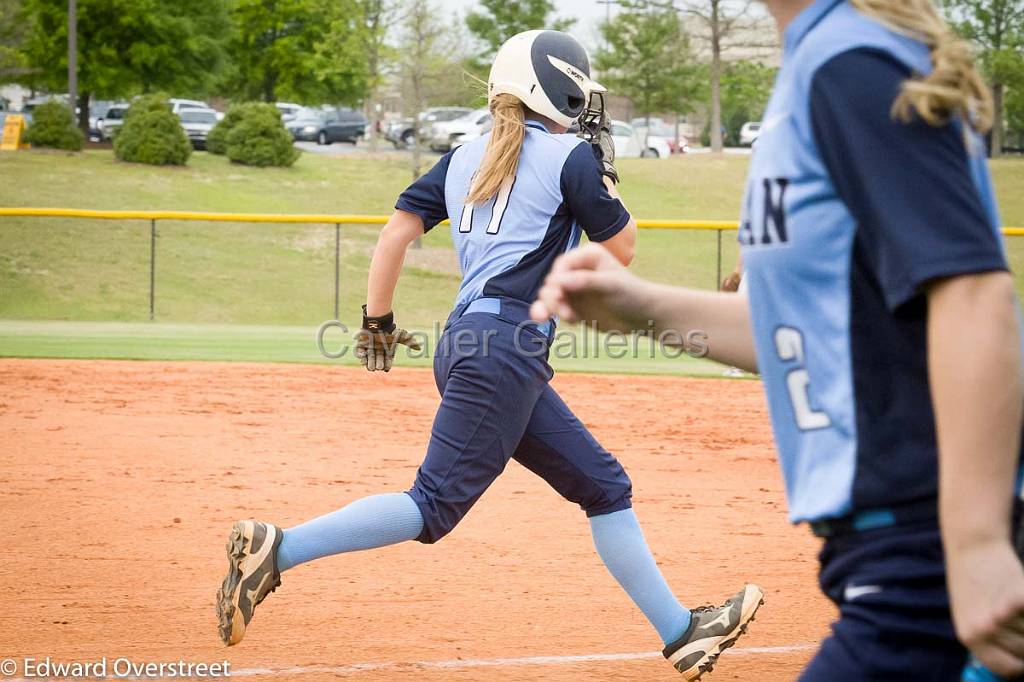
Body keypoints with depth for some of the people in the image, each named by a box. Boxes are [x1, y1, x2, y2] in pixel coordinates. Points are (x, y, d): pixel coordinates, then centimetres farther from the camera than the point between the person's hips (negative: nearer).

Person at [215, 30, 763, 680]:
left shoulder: (467, 158, 16)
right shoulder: (571, 158, -3)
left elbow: (398, 229, 10)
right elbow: (621, 249, 3)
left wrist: (377, 320, 16)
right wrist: (605, 165, 14)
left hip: (468, 344, 9)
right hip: (505, 350, -9)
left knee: (605, 485, 12)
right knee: (435, 506, -11)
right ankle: (276, 550, -19)